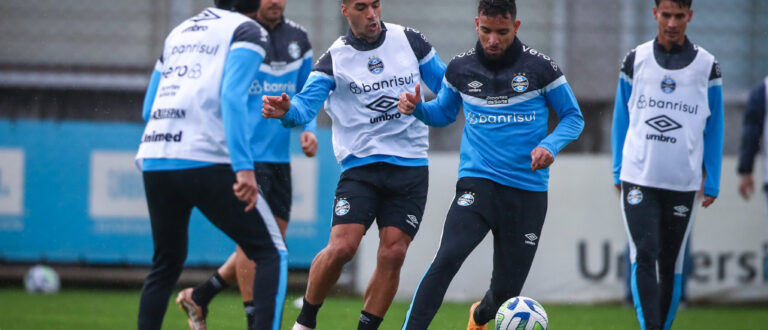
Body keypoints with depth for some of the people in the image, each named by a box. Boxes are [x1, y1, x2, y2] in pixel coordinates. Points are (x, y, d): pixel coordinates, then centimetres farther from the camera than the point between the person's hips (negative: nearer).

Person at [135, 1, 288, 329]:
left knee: (166, 263, 21)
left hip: (154, 161, 7)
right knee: (271, 254, -1)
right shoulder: (249, 31, 3)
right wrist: (244, 168, -19)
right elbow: (232, 96, -13)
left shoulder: (179, 32, 24)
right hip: (204, 161, -7)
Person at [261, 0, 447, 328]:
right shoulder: (334, 58, -1)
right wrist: (286, 111, -36)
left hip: (410, 167, 2)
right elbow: (306, 105, -14)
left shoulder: (409, 41, 6)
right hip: (360, 167, -2)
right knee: (341, 247, -16)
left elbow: (448, 88, 17)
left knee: (392, 254, -7)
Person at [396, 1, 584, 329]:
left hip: (528, 191, 0)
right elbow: (443, 114, 20)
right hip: (478, 182, 0)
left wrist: (550, 145, -14)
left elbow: (573, 117, 5)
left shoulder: (540, 67, -4)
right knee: (448, 258, -27)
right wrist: (416, 108, -2)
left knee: (507, 289, 9)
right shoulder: (460, 68, 2)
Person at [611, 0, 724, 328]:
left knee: (672, 264, 6)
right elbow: (621, 119, 13)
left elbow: (714, 129, 9)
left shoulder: (706, 66, 4)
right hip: (639, 178, -1)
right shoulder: (635, 60, 6)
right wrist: (619, 171, 9)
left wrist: (712, 182, 5)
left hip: (683, 184, 1)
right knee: (644, 256, -14)